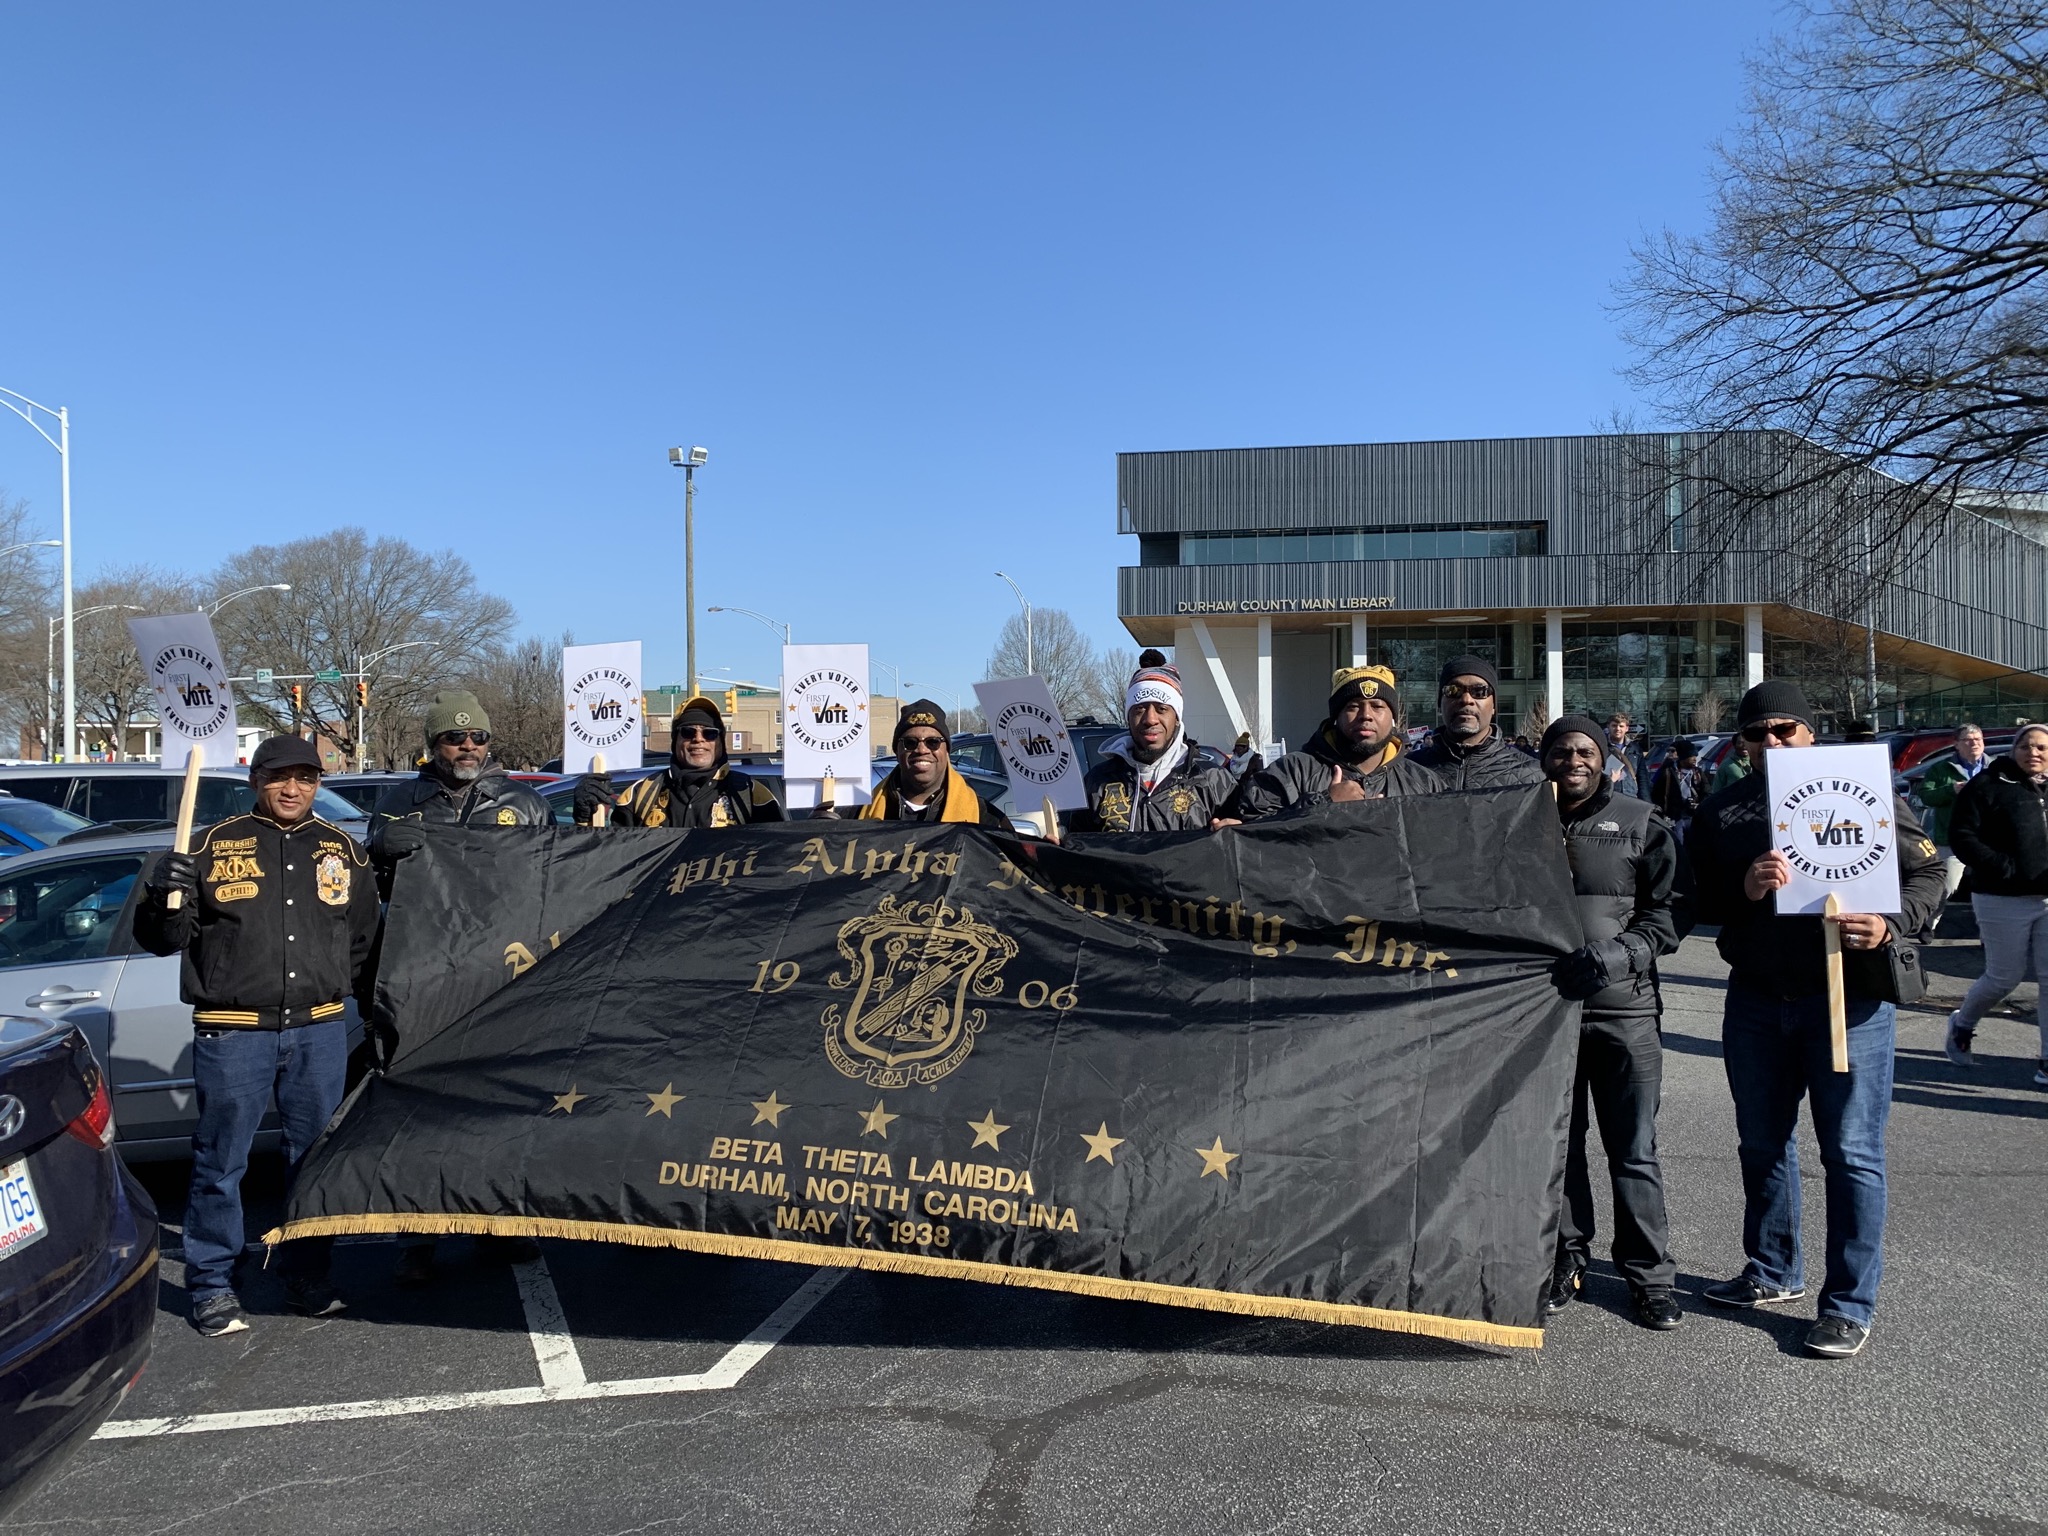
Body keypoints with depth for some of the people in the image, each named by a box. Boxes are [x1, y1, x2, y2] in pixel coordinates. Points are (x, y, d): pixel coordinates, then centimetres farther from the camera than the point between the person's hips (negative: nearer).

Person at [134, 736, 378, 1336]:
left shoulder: (342, 850, 9)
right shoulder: (215, 847, 2)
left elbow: (365, 942, 18)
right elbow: (161, 940, 3)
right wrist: (164, 895, -17)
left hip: (320, 1031, 3)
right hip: (233, 1033, -2)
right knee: (220, 1163, 3)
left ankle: (308, 1275, 24)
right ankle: (212, 1284, 17)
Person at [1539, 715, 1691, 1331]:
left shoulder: (1641, 825, 4)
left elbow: (1673, 906, -2)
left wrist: (1620, 954, -15)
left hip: (1624, 1007, -1)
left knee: (1635, 1150, 3)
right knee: (1557, 1143, 10)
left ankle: (1649, 1275, 15)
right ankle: (1567, 1260, 23)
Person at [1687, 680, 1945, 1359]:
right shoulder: (1721, 811, 9)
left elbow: (1928, 873, -1)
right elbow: (1697, 900, 4)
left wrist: (1890, 925, -19)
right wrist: (1742, 890, -17)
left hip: (1848, 995, -4)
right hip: (1756, 1000, 4)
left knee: (1851, 1152, -1)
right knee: (1762, 1144, 16)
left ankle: (1850, 1304, 10)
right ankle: (1774, 1273, 33)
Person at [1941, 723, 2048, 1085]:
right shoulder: (1988, 785, -6)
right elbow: (1961, 837, -10)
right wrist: (2007, 869, -19)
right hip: (2004, 901, -4)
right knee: (2005, 977, 5)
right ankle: (1962, 1023, 33)